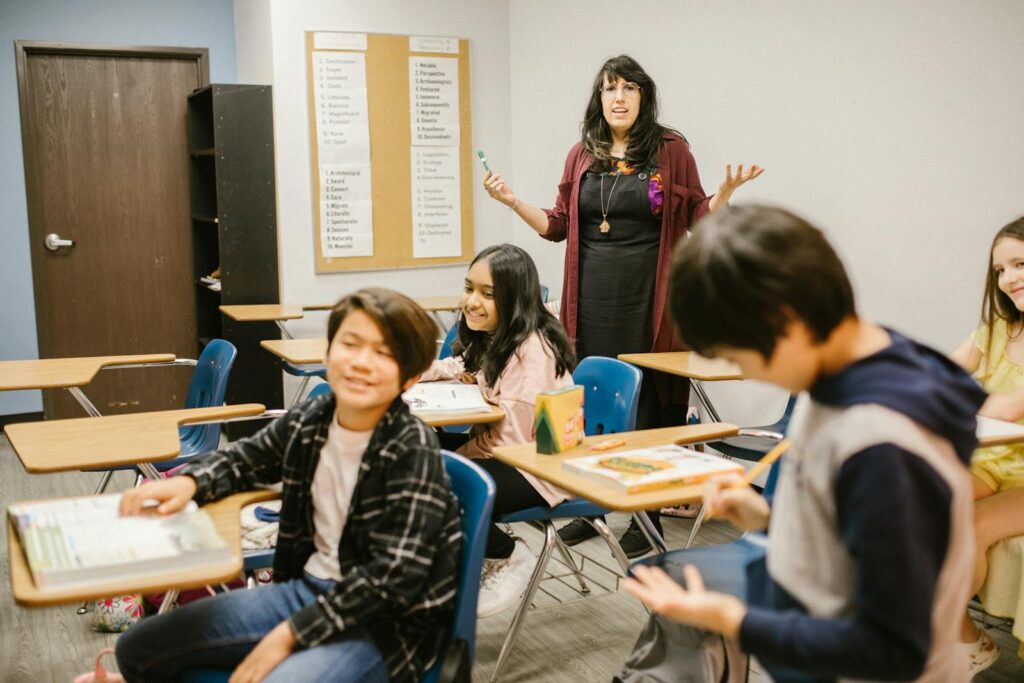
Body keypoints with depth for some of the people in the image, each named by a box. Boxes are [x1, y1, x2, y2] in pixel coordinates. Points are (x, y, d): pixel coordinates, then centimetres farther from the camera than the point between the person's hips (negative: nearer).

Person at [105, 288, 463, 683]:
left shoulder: (414, 453, -19)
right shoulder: (309, 421, -2)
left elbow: (393, 578, -21)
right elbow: (242, 459, 17)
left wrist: (291, 634, -20)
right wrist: (187, 482, -5)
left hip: (384, 622, -6)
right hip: (306, 588, 6)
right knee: (138, 649, 6)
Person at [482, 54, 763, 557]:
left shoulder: (670, 148, 1)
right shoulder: (582, 155, 11)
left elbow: (698, 218, 1)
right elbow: (558, 225, 13)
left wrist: (725, 192, -17)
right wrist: (511, 200, 3)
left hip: (646, 294, -3)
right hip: (592, 294, 4)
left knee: (647, 401, 1)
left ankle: (647, 517, 14)